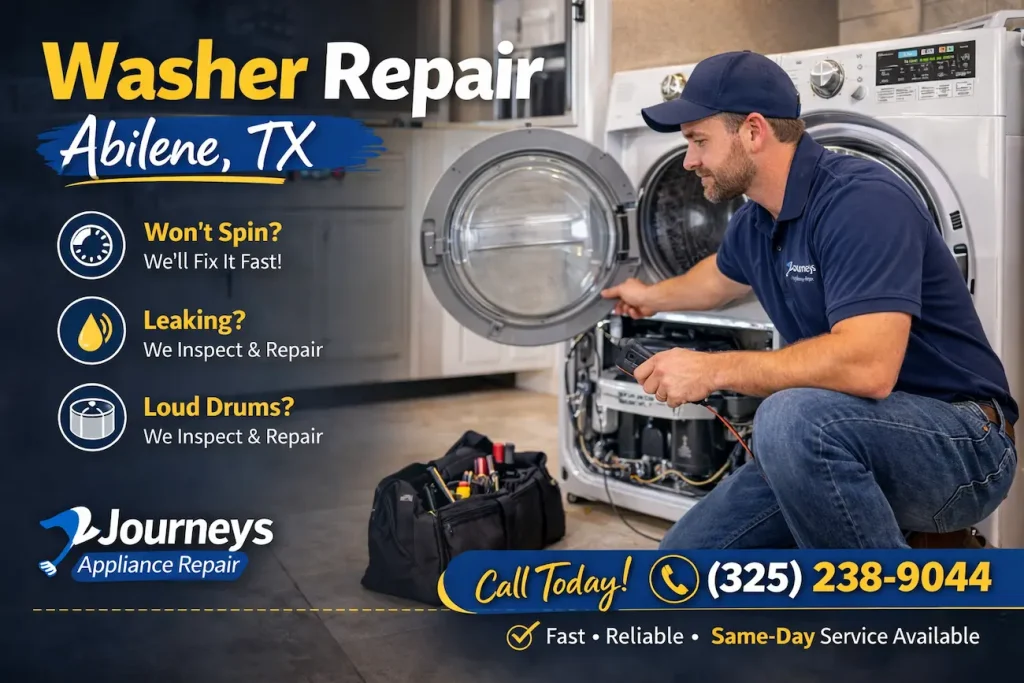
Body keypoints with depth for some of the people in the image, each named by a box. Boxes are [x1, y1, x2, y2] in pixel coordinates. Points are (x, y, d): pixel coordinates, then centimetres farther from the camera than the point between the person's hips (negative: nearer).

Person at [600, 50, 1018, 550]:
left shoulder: (862, 201, -22)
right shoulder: (753, 223, 6)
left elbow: (867, 365, -34)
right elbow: (722, 277, 31)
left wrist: (712, 369, -26)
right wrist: (653, 297, 49)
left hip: (961, 444, -8)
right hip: (824, 452, 8)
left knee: (791, 418, -38)